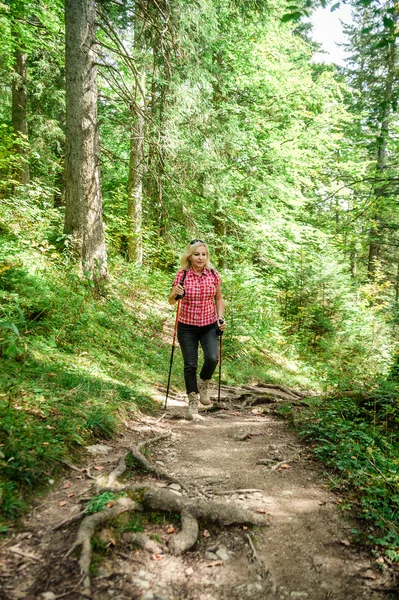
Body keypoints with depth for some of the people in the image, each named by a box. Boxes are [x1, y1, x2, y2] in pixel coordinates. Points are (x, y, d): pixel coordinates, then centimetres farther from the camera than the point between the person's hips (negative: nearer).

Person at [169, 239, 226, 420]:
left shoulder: (213, 274, -3)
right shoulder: (182, 275, -8)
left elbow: (218, 299, 10)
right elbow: (171, 301, 0)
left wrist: (221, 317, -4)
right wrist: (175, 294, -22)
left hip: (209, 326, 1)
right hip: (187, 326, -1)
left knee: (212, 359, -17)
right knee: (190, 364, 1)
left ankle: (203, 385, 16)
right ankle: (193, 404, 18)